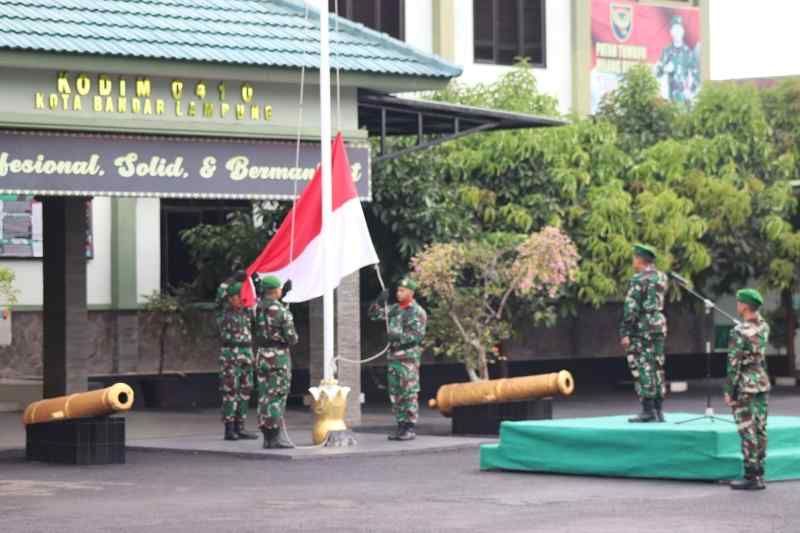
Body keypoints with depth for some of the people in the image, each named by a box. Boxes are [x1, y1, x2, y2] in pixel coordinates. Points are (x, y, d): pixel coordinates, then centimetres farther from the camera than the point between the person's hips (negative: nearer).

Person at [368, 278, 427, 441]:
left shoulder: (417, 312, -6)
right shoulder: (395, 309, 14)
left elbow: (418, 335, -13)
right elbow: (373, 314, 16)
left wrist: (400, 337, -23)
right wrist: (380, 301, 1)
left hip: (409, 356, -7)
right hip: (393, 356, 7)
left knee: (409, 394, -7)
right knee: (395, 394, 8)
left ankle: (410, 428, -5)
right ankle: (401, 426, 14)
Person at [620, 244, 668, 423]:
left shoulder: (638, 280, -12)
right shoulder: (661, 277, 10)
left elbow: (631, 308, -15)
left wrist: (625, 333, -13)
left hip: (641, 327, -7)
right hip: (660, 324, 7)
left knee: (642, 368, -5)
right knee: (657, 367, 10)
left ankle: (648, 410, -8)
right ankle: (658, 410, 11)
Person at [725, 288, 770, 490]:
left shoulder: (740, 332, -18)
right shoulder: (764, 327, 5)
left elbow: (734, 364, -17)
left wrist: (729, 390, -11)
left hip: (745, 385, -7)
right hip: (762, 382, 8)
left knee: (748, 431, -5)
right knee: (760, 429, 10)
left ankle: (751, 477, -4)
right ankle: (759, 474, 14)